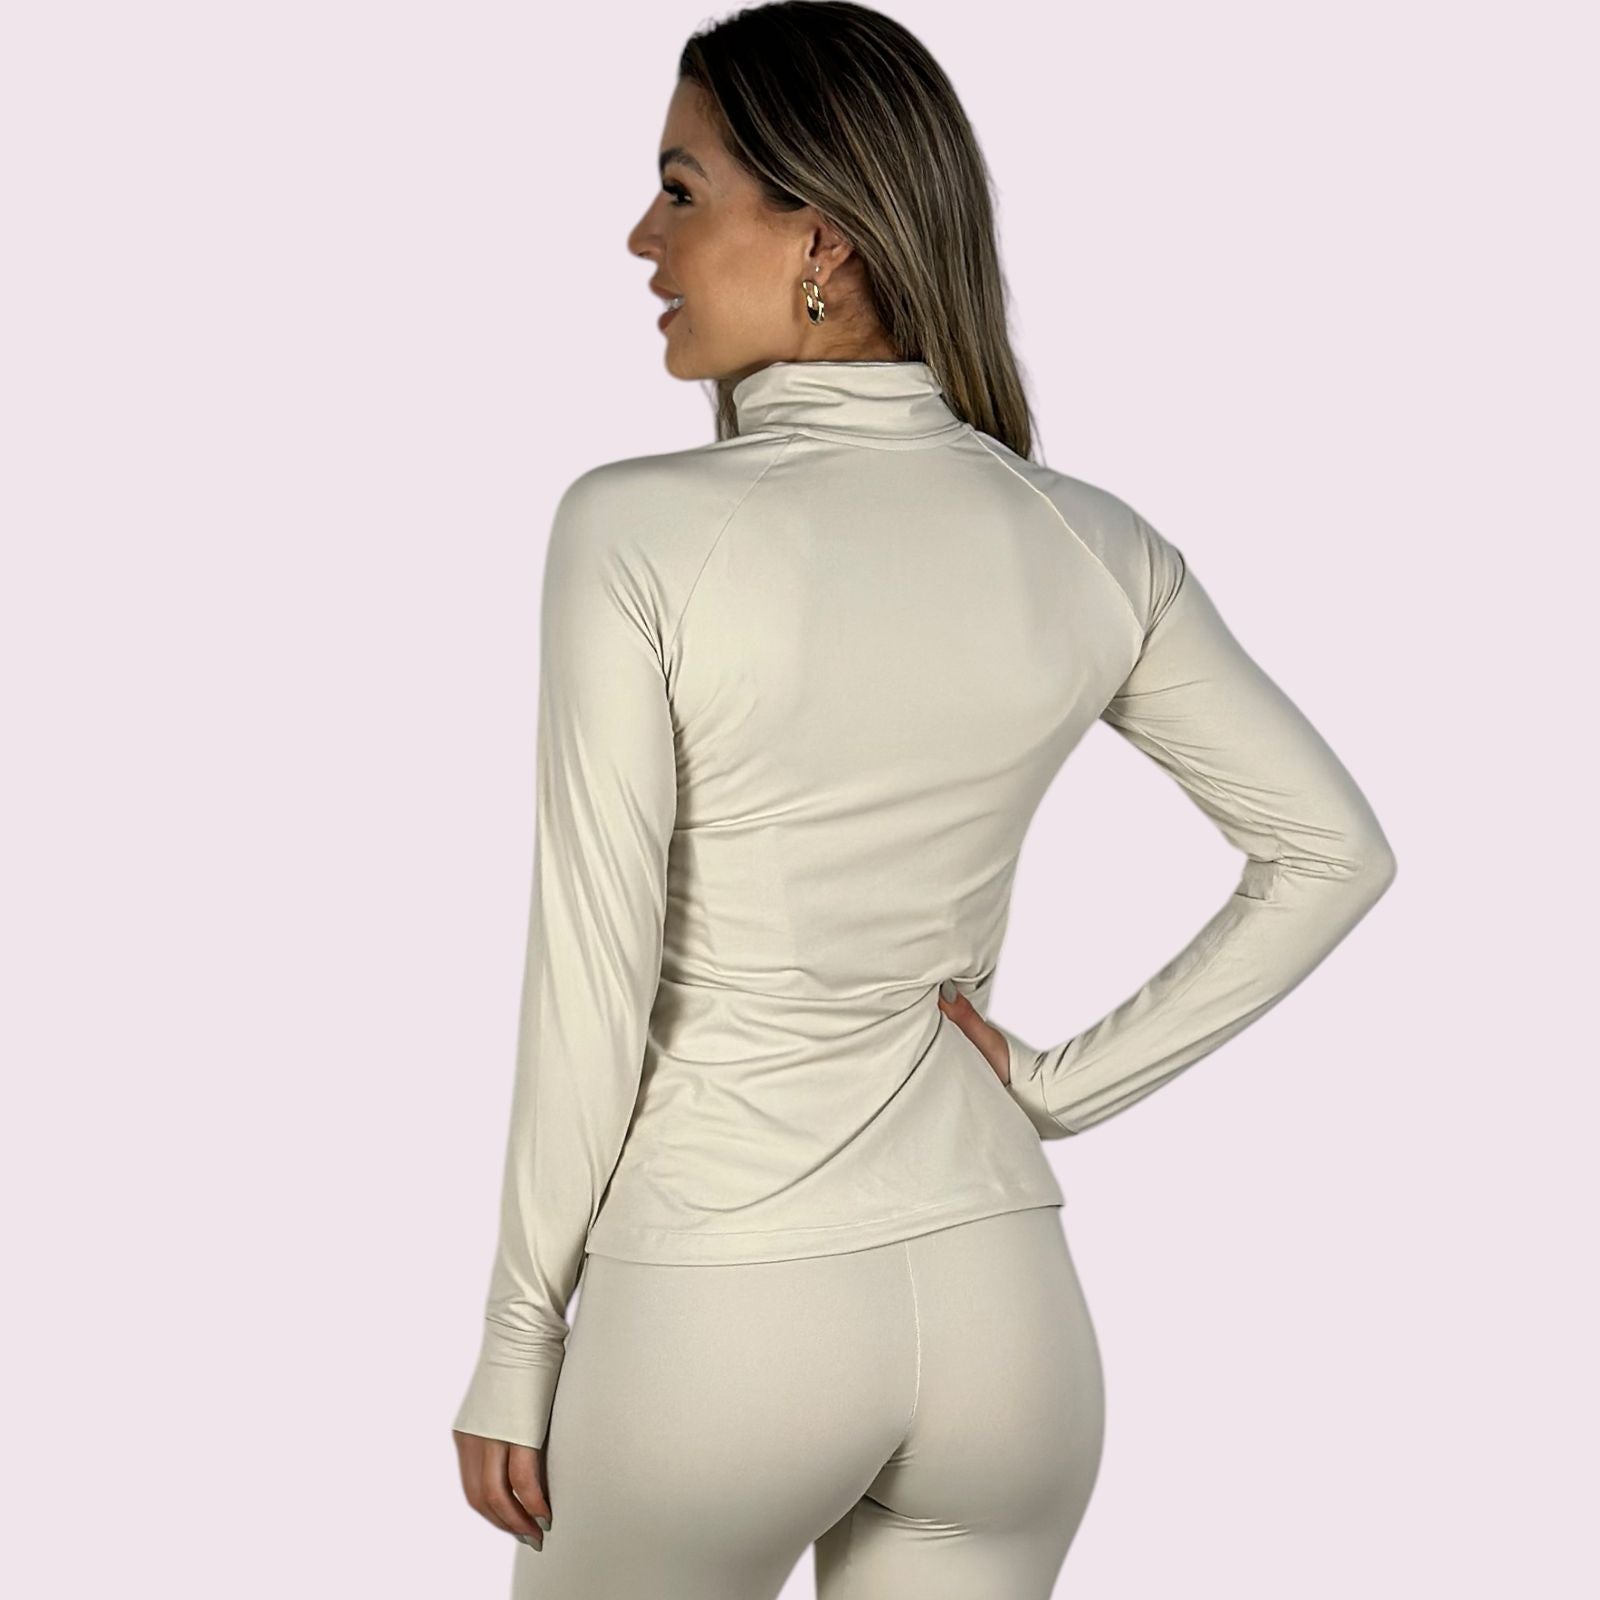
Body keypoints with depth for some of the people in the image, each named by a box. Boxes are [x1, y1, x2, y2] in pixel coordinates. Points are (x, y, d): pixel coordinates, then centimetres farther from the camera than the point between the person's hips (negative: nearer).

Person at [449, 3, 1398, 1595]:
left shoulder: (637, 530, -16)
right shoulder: (1086, 545, -3)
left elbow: (593, 985, -15)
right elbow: (1333, 849, 3)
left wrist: (516, 1345, -4)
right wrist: (1068, 1080, 4)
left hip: (722, 1312, -4)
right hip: (1002, 1300, 4)